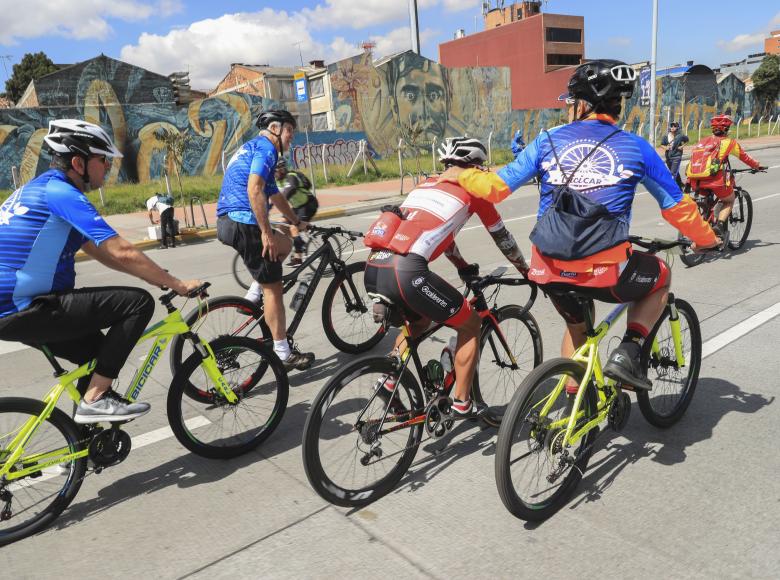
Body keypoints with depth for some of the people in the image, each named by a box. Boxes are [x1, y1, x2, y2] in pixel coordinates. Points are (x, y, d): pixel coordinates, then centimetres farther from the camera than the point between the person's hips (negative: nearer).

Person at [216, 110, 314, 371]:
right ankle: (283, 354, 5)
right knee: (273, 287, -2)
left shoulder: (251, 147, 26)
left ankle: (252, 298, 16)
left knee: (285, 245, 27)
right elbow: (254, 189, -22)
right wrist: (267, 232, -21)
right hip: (244, 223, -10)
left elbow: (274, 195, 34)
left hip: (227, 222, 10)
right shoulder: (266, 147, -6)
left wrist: (296, 222, 41)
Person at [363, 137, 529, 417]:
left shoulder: (425, 185, 28)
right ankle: (462, 403, 20)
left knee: (420, 320, 34)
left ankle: (390, 379, 26)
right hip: (406, 272, -7)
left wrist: (465, 267, 52)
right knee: (470, 324, 15)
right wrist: (527, 271, 37)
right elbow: (502, 237, 22)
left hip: (373, 270, 8)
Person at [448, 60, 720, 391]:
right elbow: (675, 205, 14)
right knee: (661, 277, 29)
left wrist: (460, 175, 26)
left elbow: (495, 187, 6)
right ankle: (627, 355, 12)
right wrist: (705, 239, 32)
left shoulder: (549, 140, 7)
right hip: (605, 271, -3)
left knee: (577, 322, 33)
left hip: (549, 269, 3)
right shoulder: (636, 147, 6)